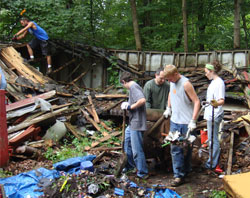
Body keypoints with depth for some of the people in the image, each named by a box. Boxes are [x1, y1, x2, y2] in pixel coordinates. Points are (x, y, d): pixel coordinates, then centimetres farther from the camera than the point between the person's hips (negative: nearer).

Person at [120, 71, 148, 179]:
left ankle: (142, 173, 7)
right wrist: (127, 105, 10)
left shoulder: (133, 87, -15)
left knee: (136, 149, -4)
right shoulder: (134, 87, 15)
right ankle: (129, 165, 38)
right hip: (132, 123, 11)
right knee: (127, 143, 23)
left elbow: (142, 100, -30)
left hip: (137, 123, -11)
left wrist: (130, 107, -19)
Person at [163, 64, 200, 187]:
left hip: (186, 123, -6)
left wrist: (193, 121, -21)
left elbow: (197, 102, -17)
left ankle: (186, 170, 22)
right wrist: (168, 108, 19)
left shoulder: (185, 84, -16)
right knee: (175, 148, 4)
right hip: (174, 121, 6)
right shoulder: (172, 83, 7)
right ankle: (178, 175, 11)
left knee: (186, 148, 8)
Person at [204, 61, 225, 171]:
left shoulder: (219, 83, -17)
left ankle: (212, 164, 3)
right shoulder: (213, 82, 13)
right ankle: (212, 161, 27)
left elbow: (222, 100, -26)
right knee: (212, 138, 16)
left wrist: (216, 103, -48)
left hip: (214, 116, -10)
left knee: (213, 139, -4)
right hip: (210, 115, 10)